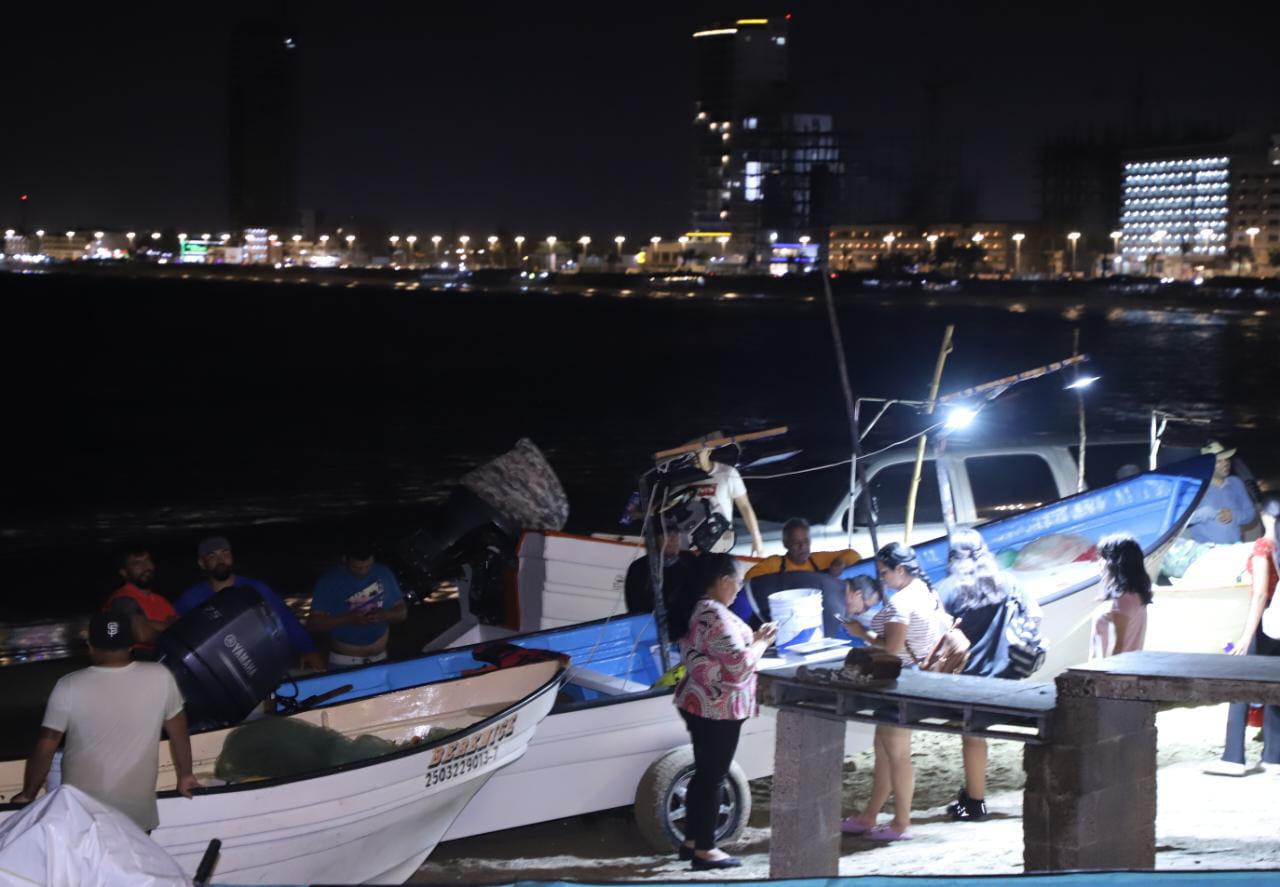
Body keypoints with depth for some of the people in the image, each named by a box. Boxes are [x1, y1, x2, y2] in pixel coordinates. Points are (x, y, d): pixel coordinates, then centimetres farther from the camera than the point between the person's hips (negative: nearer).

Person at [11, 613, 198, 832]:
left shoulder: (69, 687, -12)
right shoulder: (159, 677, -8)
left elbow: (45, 748, -6)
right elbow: (178, 731, 5)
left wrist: (28, 795, 8)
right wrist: (185, 775, 20)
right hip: (138, 814, 1)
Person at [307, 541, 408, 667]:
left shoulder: (384, 574, 0)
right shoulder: (329, 582, -10)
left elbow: (402, 612, 6)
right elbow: (313, 623, -11)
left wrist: (385, 615, -16)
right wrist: (348, 619, -25)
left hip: (380, 660, 3)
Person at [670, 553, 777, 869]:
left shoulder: (693, 610, 10)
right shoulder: (716, 616, -22)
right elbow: (739, 664, -22)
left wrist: (752, 638, 10)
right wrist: (762, 642, -6)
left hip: (698, 702, 10)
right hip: (718, 708, -10)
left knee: (703, 774, 17)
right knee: (713, 777, -1)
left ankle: (691, 841, 24)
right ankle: (704, 850, 6)